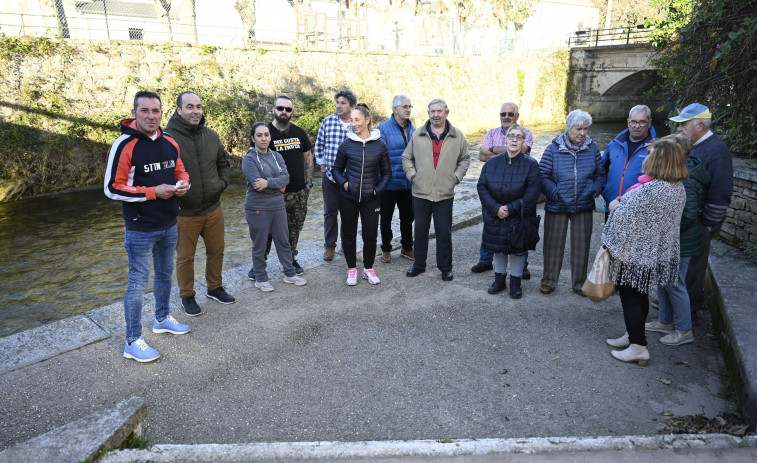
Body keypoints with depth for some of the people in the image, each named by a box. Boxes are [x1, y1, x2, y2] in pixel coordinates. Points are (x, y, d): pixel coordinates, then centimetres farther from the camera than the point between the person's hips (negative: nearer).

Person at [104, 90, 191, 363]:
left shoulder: (170, 143, 3)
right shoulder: (124, 146, -16)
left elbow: (179, 170, 18)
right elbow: (112, 189, -17)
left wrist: (183, 183, -5)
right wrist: (154, 192, -23)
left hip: (169, 225, 7)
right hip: (140, 230, -7)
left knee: (165, 274, 21)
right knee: (138, 282, 0)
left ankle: (162, 319, 41)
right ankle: (133, 342, 12)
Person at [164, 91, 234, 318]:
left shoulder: (211, 136, 5)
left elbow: (223, 161, 19)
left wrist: (223, 181, 4)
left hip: (213, 208, 6)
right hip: (185, 212, -5)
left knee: (216, 250, 18)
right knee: (185, 257, 10)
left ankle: (215, 288, 39)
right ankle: (187, 296, 28)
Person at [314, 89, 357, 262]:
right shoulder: (328, 121, 0)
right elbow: (319, 145, 9)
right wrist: (323, 167, 6)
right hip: (330, 175, 1)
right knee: (330, 211, 8)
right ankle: (329, 246, 20)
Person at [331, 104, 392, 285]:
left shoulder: (380, 146, -2)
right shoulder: (346, 145, -2)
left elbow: (387, 173, 7)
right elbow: (336, 169, 10)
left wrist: (378, 190, -6)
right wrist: (343, 183, -8)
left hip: (370, 199, 0)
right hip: (348, 198, 1)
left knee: (370, 235, 3)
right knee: (349, 234, 9)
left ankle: (369, 269, 24)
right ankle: (352, 269, 25)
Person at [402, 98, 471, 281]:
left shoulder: (457, 136, 3)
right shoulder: (418, 134, 5)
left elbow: (465, 159, 12)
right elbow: (407, 158, 12)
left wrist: (456, 177, 0)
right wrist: (412, 175, 0)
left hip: (445, 194, -1)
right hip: (420, 192, 1)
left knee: (444, 232, 5)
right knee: (420, 230, 10)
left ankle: (445, 268, 19)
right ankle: (419, 265, 25)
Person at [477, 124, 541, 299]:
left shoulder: (531, 165, -8)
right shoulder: (492, 163, 0)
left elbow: (531, 195, -13)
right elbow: (482, 187, -4)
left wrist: (510, 209, -18)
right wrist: (496, 208, -15)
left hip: (519, 219, -2)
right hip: (495, 217, 3)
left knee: (518, 250, 7)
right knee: (498, 249, 14)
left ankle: (515, 282, 25)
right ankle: (499, 279, 32)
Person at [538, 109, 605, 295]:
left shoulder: (592, 149, 2)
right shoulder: (553, 149, -6)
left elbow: (600, 175, 10)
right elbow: (543, 176, -5)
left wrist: (595, 189, -8)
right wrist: (554, 193, -16)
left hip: (584, 206, 2)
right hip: (557, 206, -2)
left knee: (581, 245, 10)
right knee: (553, 244, 6)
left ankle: (579, 283, 26)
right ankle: (549, 280, 23)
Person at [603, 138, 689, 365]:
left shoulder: (648, 190, -27)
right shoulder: (679, 188, 3)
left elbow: (625, 220, -23)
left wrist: (615, 207, -3)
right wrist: (623, 204, 13)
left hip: (636, 254, -9)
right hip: (660, 253, 9)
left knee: (630, 298, 4)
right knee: (640, 296, 20)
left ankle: (638, 347, 11)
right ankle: (634, 335, 34)